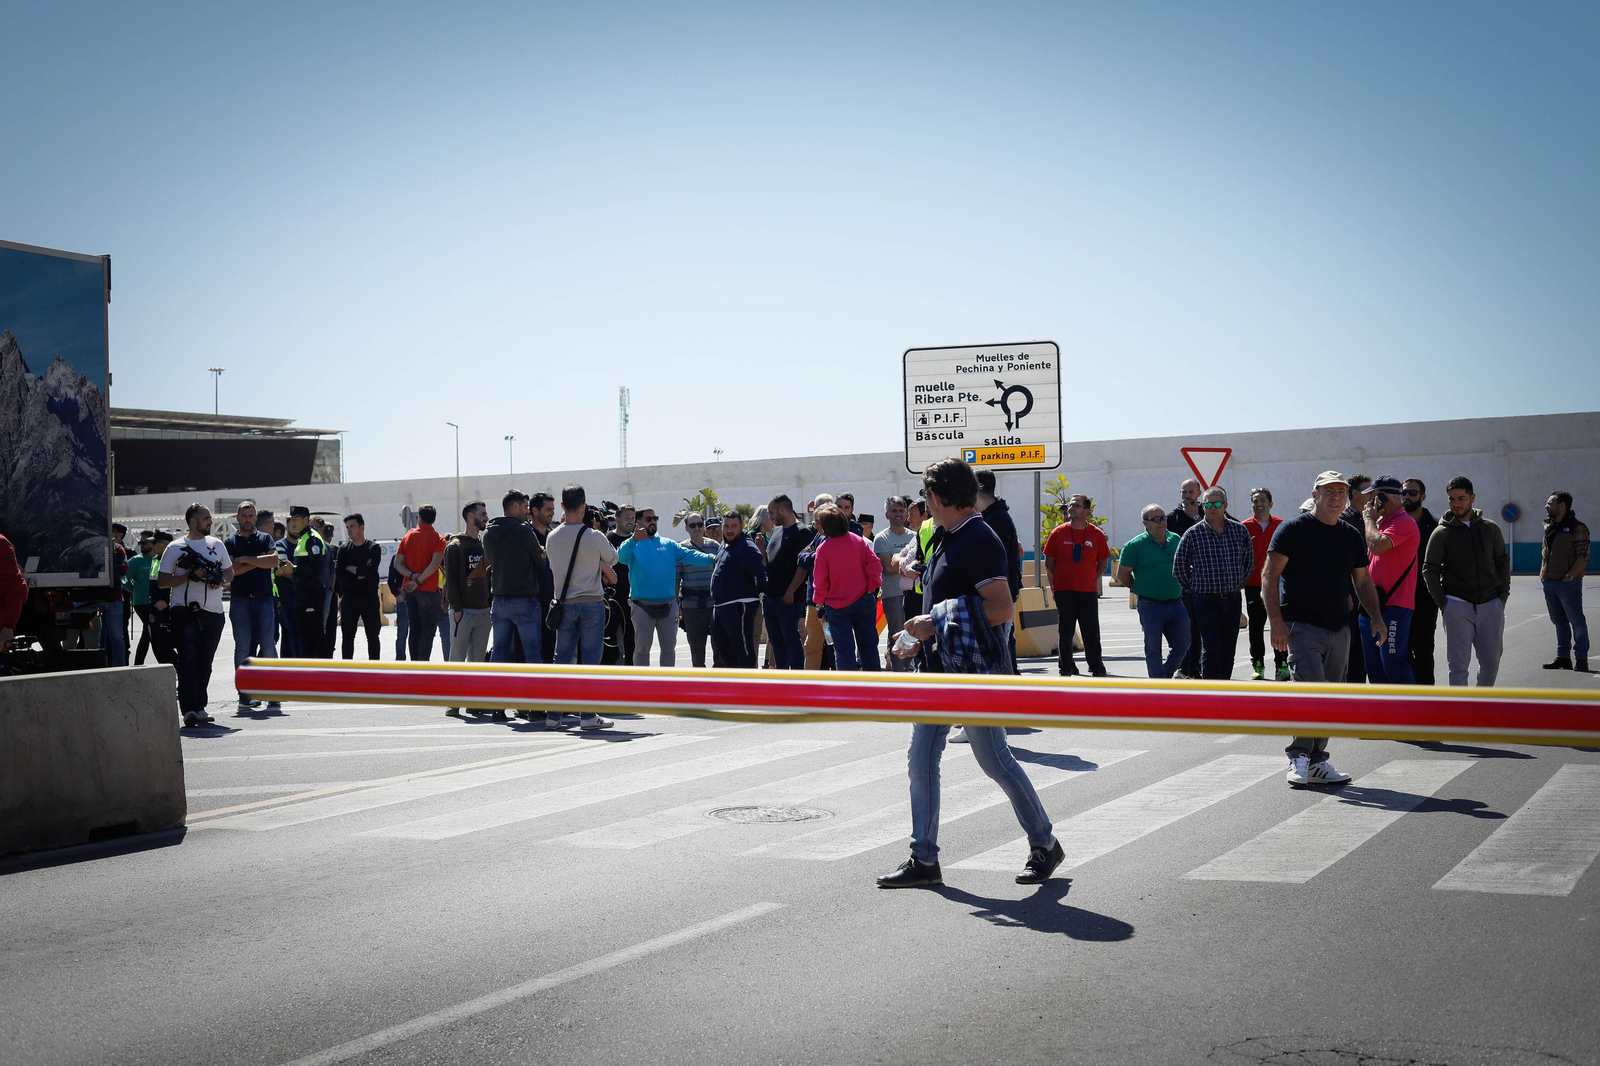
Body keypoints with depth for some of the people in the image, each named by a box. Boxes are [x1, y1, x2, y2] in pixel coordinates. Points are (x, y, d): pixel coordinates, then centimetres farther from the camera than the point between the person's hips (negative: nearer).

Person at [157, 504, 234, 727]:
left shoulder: (216, 544, 14)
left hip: (213, 612, 4)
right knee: (188, 659, -12)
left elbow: (229, 571, 22)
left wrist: (221, 581, -1)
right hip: (186, 611, -4)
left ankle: (199, 707, 19)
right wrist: (190, 576, -13)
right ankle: (189, 709, -20)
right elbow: (162, 581, -1)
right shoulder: (175, 548, 2)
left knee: (205, 662, 9)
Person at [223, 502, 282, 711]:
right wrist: (259, 562, -6)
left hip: (264, 599, 0)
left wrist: (246, 559, -6)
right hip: (240, 600, 0)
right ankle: (244, 695, 2)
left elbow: (274, 561, -6)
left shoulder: (265, 539, 12)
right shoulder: (230, 542, 10)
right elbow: (231, 569, -6)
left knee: (268, 645, -6)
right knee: (242, 646, -1)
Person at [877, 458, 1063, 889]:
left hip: (975, 670, -9)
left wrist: (937, 623, -21)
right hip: (939, 667, 9)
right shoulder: (947, 539, 13)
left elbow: (1002, 608, -23)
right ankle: (924, 859, 11)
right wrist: (924, 638, 14)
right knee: (921, 758, 6)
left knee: (995, 761, 0)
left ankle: (1045, 844, 17)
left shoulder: (978, 540, -16)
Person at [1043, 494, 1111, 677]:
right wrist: (1054, 583, 1)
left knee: (1092, 633, 3)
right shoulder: (1058, 533, 1)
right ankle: (1066, 669, 13)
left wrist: (1092, 580, 3)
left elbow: (1102, 563, 10)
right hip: (1064, 591, 0)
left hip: (1088, 591, 0)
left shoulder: (1097, 534, 2)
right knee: (1065, 632, 5)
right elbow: (1049, 562, 6)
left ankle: (1097, 669, 10)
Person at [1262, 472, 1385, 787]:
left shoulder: (1351, 536, 14)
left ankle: (1317, 762, 17)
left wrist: (1376, 618, 7)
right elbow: (1269, 576, -8)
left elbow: (1363, 582, 22)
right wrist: (1276, 621, -17)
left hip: (1338, 630, 6)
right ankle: (1299, 757, -7)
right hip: (1301, 626, -6)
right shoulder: (1293, 529, -4)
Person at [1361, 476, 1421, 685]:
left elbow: (1377, 546, -23)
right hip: (1374, 603, 10)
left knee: (1393, 661, -13)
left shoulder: (1403, 522, -11)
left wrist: (1369, 518, -9)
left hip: (1394, 604, -9)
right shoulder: (1381, 522, 17)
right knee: (1373, 663, 11)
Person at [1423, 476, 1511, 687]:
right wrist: (1442, 602, -6)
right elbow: (1430, 570, 1)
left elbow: (1503, 562, 15)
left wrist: (1503, 595, 5)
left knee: (1491, 663, 7)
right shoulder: (1442, 533, 0)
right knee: (1458, 665, -4)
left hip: (1490, 605, 3)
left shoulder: (1490, 528, 9)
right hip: (1457, 607, -3)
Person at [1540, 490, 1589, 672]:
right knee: (1559, 621, 13)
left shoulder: (1577, 528, -9)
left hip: (1568, 583, -8)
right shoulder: (1549, 526, 13)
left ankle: (1581, 658, 4)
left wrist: (1569, 576, -18)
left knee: (1576, 621, -2)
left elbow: (1583, 556, -12)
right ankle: (1563, 657, 19)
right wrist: (1543, 572, 12)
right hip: (1549, 582, 8)